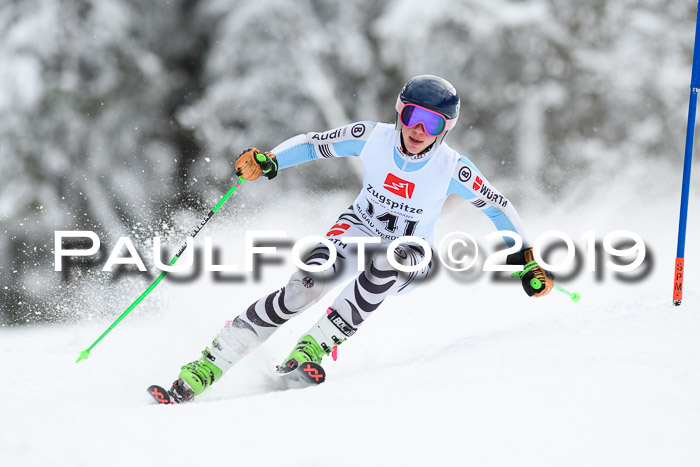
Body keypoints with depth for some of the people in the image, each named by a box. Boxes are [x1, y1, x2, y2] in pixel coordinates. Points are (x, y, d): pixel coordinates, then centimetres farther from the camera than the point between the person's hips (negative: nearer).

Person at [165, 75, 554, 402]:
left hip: (410, 255, 0)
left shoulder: (452, 169, -20)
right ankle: (209, 365, -22)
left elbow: (499, 207, -7)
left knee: (387, 263, -39)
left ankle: (317, 343, -29)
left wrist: (526, 261, -10)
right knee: (304, 287, -26)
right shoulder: (372, 138, -16)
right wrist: (267, 161, -21)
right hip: (358, 229, 0)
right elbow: (312, 144, -5)